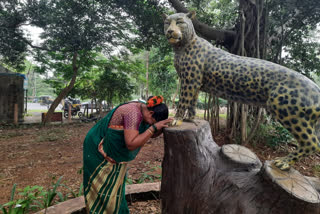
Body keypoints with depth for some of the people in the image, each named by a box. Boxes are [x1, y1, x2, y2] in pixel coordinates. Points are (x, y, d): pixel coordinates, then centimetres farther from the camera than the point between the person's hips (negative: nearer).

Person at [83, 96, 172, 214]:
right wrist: (154, 126, -36)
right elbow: (131, 144, -38)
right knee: (103, 190, 6)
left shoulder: (142, 109, -3)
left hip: (115, 153, 9)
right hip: (99, 150, -9)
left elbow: (151, 134, 5)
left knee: (114, 189, 20)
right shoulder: (134, 113, -31)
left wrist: (163, 126, -14)